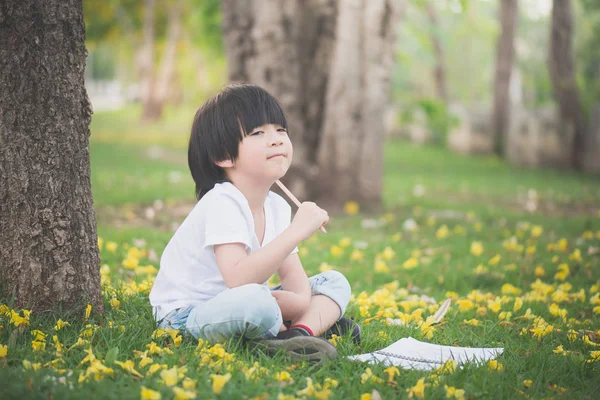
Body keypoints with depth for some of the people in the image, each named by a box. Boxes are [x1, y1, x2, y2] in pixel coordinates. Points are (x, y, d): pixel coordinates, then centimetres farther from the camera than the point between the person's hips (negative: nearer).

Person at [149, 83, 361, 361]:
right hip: (187, 315, -9)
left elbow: (292, 273, 6)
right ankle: (320, 323, -12)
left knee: (335, 282, 7)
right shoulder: (222, 203, -23)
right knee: (256, 301, -40)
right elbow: (239, 280, -35)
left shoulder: (277, 207, 3)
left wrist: (300, 298, -19)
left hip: (241, 307, 9)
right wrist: (297, 231, -36)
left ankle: (301, 331, -20)